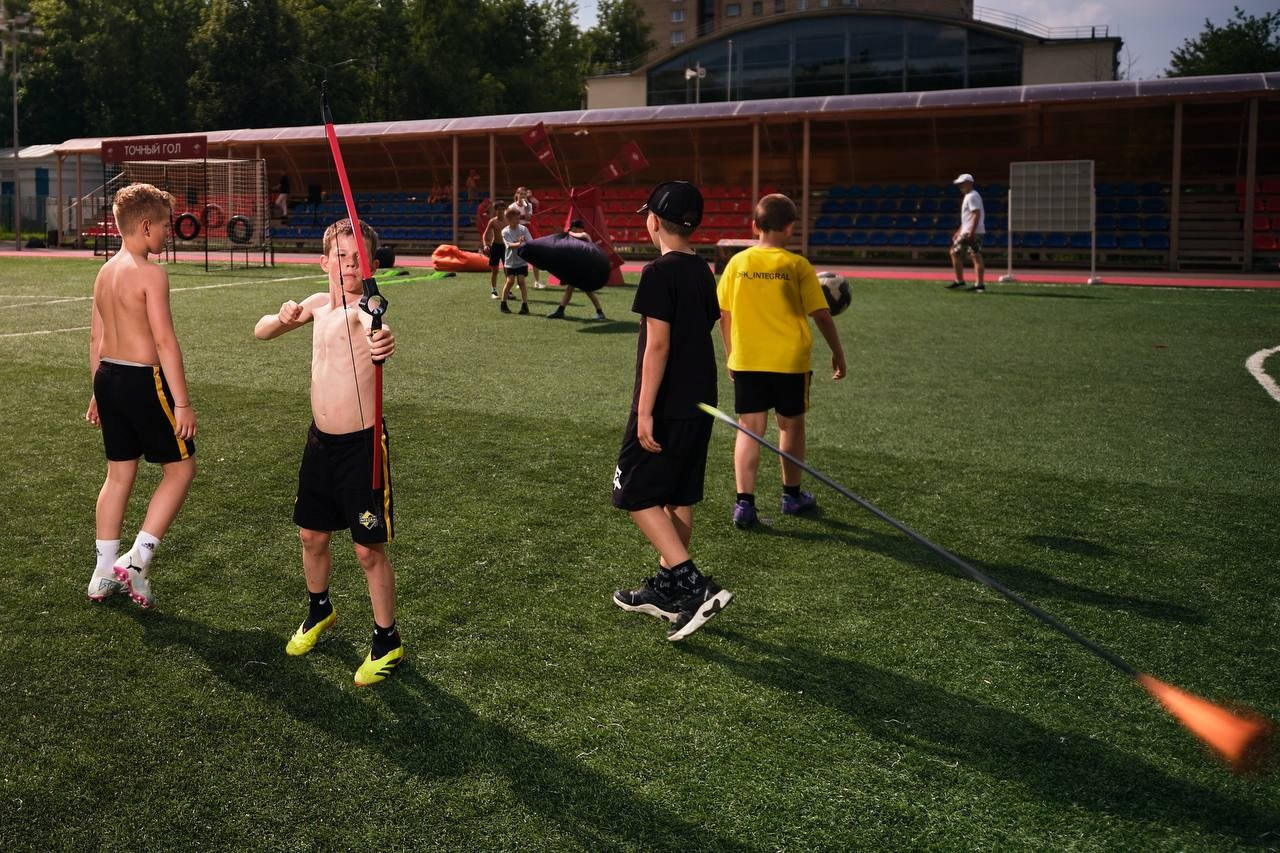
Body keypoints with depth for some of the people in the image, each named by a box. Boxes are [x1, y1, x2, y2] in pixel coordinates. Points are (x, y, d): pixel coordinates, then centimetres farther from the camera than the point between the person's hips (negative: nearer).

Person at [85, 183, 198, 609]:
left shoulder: (105, 271, 11)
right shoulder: (151, 273, -15)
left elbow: (96, 337, 16)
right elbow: (165, 341, -19)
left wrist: (98, 391, 25)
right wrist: (182, 403, -17)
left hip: (108, 377, 9)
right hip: (143, 379, -9)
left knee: (119, 474, 16)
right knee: (181, 468, 5)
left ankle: (104, 575, 22)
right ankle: (136, 561, 2)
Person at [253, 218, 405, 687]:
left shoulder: (362, 308, -17)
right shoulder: (319, 304, 6)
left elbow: (376, 325, -42)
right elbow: (259, 332, 14)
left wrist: (382, 340, -67)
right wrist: (283, 318, -10)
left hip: (362, 444, -7)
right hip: (321, 440, 7)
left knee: (369, 550, 0)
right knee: (312, 536, 20)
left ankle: (387, 641, 18)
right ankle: (319, 610, 46)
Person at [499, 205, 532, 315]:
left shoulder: (523, 229, -3)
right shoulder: (505, 232, -7)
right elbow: (510, 245, -20)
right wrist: (519, 244, -38)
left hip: (522, 260, 1)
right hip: (510, 261, -1)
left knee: (521, 281, -5)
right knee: (510, 281, -5)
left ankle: (525, 305, -1)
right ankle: (503, 304, 11)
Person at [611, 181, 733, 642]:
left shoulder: (660, 271, -15)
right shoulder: (703, 271, 10)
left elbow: (658, 345, -20)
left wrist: (644, 412, -19)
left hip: (666, 408, -8)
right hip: (699, 402, 9)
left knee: (637, 496, 0)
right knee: (679, 498, 15)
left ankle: (695, 586, -9)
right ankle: (667, 587, 26)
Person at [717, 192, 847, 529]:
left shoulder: (737, 263, -1)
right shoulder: (797, 266, -8)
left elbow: (724, 315, 5)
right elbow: (821, 315, -6)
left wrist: (730, 353, 18)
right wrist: (837, 352, 6)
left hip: (746, 361, 2)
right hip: (790, 362, -1)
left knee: (750, 429, 4)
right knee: (791, 425, 15)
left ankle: (744, 502, -6)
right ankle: (792, 495, 29)